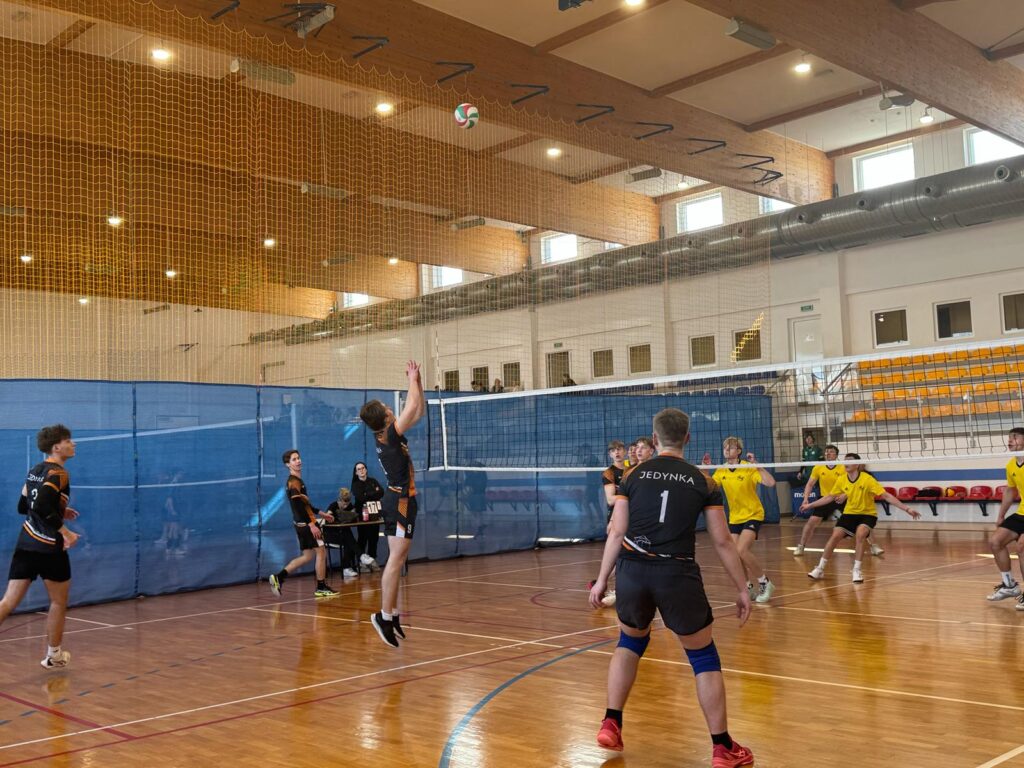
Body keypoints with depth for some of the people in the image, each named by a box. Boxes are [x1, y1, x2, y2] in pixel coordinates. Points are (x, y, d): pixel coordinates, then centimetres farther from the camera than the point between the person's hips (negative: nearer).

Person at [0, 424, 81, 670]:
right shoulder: (58, 473, -12)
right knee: (59, 602, 13)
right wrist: (65, 531, -23)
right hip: (49, 548, -7)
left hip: (26, 544, 7)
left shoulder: (35, 471, 13)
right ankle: (53, 656, 24)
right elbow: (42, 506, -26)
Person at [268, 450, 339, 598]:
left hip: (303, 524, 10)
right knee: (321, 552, -2)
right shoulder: (293, 482, -14)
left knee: (308, 556, 13)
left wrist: (322, 513, 29)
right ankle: (321, 588, 6)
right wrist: (311, 524, -27)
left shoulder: (297, 481, 17)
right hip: (305, 523, -10)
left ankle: (278, 577, 10)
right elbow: (297, 506, -23)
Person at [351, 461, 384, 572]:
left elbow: (381, 493, 1)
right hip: (363, 514, -3)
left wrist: (367, 495, -7)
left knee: (374, 538, 2)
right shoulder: (355, 484, 4)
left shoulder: (373, 481, 13)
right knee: (363, 538, -4)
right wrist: (374, 493, -4)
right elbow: (360, 497, -12)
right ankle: (362, 562, -2)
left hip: (374, 513, 3)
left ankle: (372, 561, 9)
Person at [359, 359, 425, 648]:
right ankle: (385, 616, -10)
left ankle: (392, 615, 14)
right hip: (401, 500, -10)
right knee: (396, 559, -10)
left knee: (397, 559, 11)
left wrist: (418, 381, 12)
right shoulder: (390, 435, -14)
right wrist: (413, 380, 0)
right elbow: (414, 406, -14)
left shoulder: (385, 435, 9)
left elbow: (418, 412, 17)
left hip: (395, 499, 10)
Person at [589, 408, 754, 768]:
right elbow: (722, 541, 3)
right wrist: (742, 589, 11)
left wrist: (602, 579, 10)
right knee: (704, 659, 12)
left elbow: (617, 532, 3)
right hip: (678, 574, -2)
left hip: (633, 570, 2)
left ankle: (611, 725, 25)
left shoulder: (633, 475, 7)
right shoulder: (703, 481, 4)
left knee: (629, 643, 27)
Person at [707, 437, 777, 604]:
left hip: (753, 515, -6)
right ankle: (749, 587, 25)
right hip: (734, 518, 6)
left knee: (741, 551, -23)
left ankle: (765, 582, -3)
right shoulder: (721, 472, 0)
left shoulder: (749, 468, -15)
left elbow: (771, 483, -26)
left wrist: (756, 465, -32)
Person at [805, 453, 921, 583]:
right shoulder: (841, 480, -7)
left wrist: (907, 509, -26)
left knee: (860, 535, -29)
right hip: (849, 513, 4)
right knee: (835, 536, -11)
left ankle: (857, 570, -13)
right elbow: (830, 497, 8)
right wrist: (810, 505, 8)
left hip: (867, 514, -3)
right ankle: (820, 569, 4)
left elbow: (886, 496, -20)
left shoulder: (867, 479, -20)